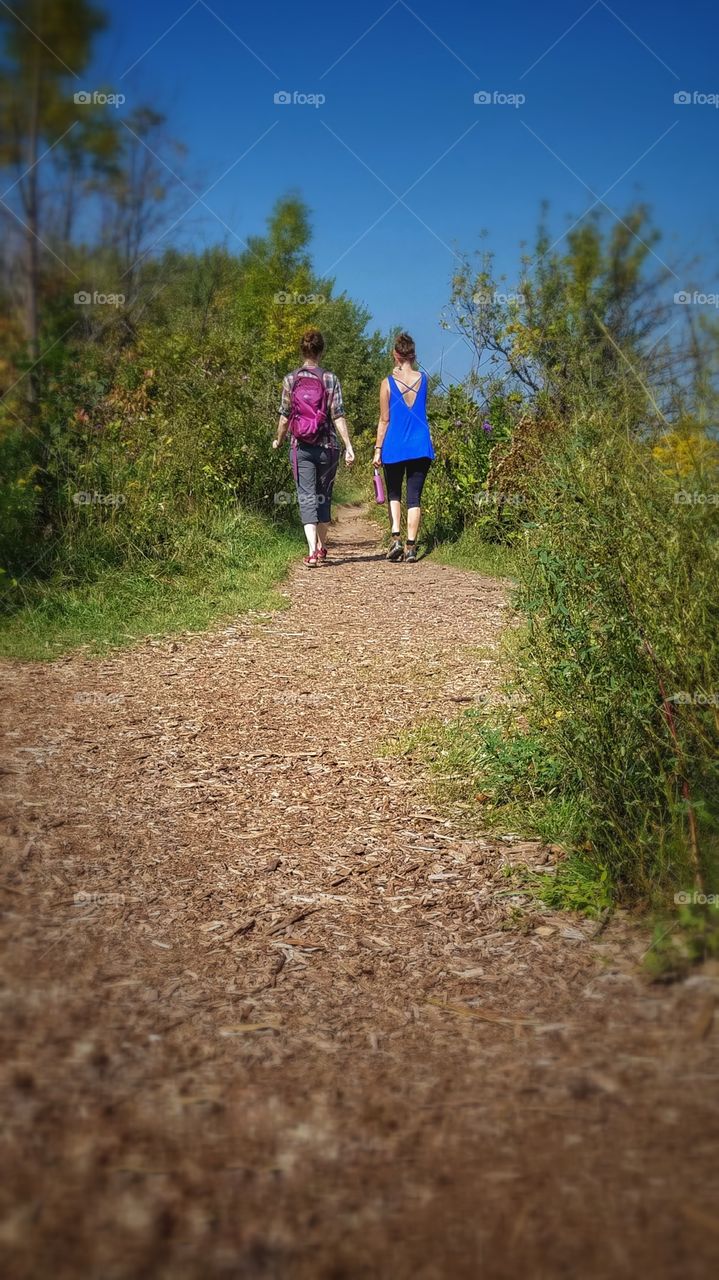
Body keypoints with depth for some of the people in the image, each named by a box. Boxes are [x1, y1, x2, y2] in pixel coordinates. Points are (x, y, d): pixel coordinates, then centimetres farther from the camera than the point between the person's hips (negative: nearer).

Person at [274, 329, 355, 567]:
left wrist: (278, 441, 18)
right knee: (324, 496, 15)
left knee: (306, 497, -2)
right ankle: (321, 547, 27)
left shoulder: (290, 380, 1)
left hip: (301, 447, 0)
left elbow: (285, 416, 3)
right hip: (327, 446, 1)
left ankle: (312, 551, -18)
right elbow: (338, 415, -7)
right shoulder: (330, 379, -2)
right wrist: (349, 446, -6)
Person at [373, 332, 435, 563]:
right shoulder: (423, 379, 2)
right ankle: (411, 546, -1)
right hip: (420, 448, 1)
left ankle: (396, 538, -4)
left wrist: (378, 449, 2)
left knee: (394, 494, 14)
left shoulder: (388, 383, -5)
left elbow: (384, 420, -4)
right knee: (414, 497, 5)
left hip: (394, 447, -1)